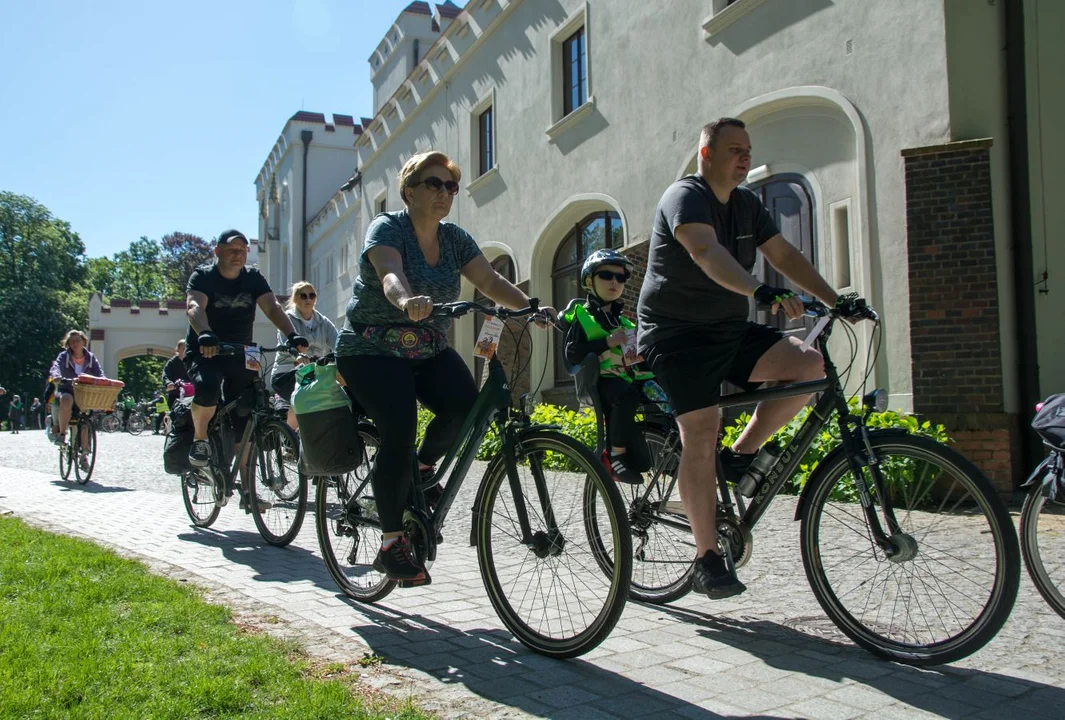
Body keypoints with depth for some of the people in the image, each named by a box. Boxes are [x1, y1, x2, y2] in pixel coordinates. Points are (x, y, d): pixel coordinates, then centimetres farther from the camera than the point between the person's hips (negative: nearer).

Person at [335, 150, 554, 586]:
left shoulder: (455, 238, 6)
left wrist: (531, 307, -22)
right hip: (372, 352, -5)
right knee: (399, 434, -20)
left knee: (467, 405, -21)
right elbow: (390, 273, -32)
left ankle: (423, 467, 9)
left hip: (429, 351, 5)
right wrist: (407, 300, -55)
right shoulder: (387, 228, -11)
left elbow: (490, 281, -4)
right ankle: (391, 545, -7)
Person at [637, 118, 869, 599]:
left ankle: (742, 455, 2)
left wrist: (836, 300, -1)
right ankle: (707, 559, -5)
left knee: (809, 365, -13)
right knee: (701, 436, -14)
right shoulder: (685, 196, -13)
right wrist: (762, 293, -46)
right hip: (677, 335, -7)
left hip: (731, 331, 7)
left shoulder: (747, 205, 13)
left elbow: (784, 255, 9)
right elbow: (707, 252, -32)